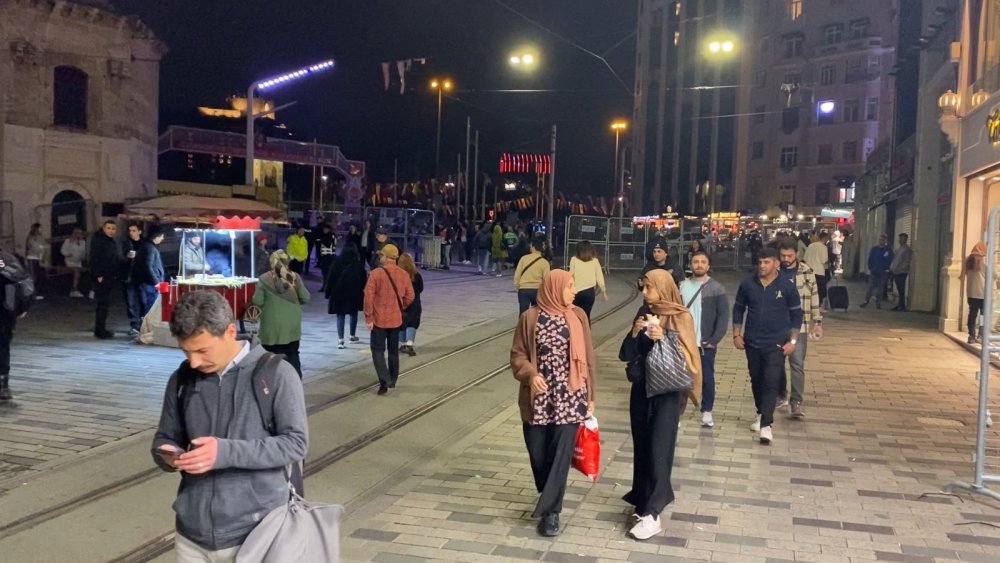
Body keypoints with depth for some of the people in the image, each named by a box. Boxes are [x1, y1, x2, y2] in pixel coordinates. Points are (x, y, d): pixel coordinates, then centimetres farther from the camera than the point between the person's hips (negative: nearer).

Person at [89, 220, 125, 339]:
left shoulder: (112, 242, 17)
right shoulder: (98, 240, -8)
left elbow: (118, 259, 19)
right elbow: (94, 258, -16)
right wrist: (98, 275, -21)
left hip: (110, 277, 9)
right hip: (101, 278, -8)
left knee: (104, 303, 13)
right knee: (101, 303, -8)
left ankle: (101, 329, 20)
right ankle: (100, 330, -5)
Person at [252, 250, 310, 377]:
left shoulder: (264, 279, -9)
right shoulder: (294, 277, -4)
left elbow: (257, 301, -7)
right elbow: (306, 298, -1)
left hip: (272, 326, -2)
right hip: (292, 325, 2)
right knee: (292, 355, 16)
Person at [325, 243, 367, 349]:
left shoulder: (337, 262, -2)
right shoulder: (358, 264, -3)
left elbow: (330, 278, -2)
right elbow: (364, 280, -3)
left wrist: (328, 293, 4)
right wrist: (363, 293, 5)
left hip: (339, 293, 0)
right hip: (354, 293, 0)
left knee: (340, 316, 1)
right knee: (353, 314, 19)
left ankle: (341, 340, -9)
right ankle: (353, 336, 33)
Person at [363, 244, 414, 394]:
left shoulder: (376, 273, -14)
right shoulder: (403, 274, -2)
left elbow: (368, 296, -16)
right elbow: (410, 297, 2)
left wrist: (368, 317, -9)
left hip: (379, 319, -4)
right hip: (396, 319, 4)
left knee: (378, 350, 3)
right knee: (393, 351, 17)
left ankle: (384, 381, -11)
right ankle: (392, 380, 27)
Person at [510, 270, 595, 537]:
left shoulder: (578, 316, 2)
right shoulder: (530, 318, -2)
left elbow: (587, 359, 6)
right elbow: (517, 355, 0)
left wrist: (590, 396, 6)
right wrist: (530, 374, -20)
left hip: (569, 398, 0)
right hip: (538, 398, 0)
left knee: (561, 453, -2)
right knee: (538, 453, 9)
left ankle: (551, 510, 6)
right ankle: (549, 497, 34)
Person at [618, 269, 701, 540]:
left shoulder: (680, 317, -8)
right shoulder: (644, 312, 6)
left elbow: (686, 356, -13)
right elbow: (626, 354, 5)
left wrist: (664, 338, -27)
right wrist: (634, 333, -14)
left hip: (667, 391, -5)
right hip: (641, 387, 5)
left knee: (658, 450, -7)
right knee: (641, 447, 8)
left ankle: (651, 513, -6)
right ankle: (644, 499, 21)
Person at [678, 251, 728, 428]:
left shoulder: (716, 288, -3)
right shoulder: (682, 286, 5)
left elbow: (723, 316, -6)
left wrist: (714, 339, -13)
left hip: (705, 344, -2)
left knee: (707, 378, 3)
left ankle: (707, 412, 15)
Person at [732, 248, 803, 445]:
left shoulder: (787, 286, -7)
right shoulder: (747, 284, -1)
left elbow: (796, 314, 0)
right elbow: (738, 309, 9)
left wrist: (792, 341, -5)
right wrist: (736, 334, 3)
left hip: (776, 343, -3)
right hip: (752, 342, 3)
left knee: (771, 382, -11)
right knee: (756, 381, 14)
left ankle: (766, 425, -13)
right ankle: (761, 415, 33)